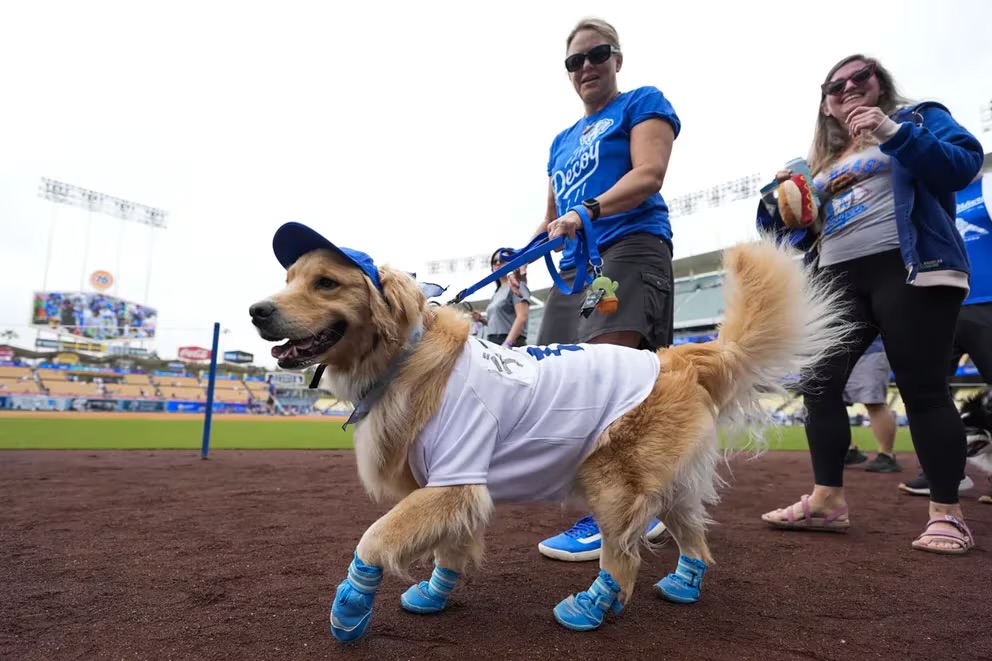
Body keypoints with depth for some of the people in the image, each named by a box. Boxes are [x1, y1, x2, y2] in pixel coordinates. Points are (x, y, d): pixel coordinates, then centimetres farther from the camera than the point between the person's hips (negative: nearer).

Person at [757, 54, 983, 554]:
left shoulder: (916, 117, 11)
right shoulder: (824, 160, 24)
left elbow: (966, 163, -7)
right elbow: (799, 226, 22)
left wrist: (894, 131, -16)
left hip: (909, 268, -5)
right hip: (837, 281, 6)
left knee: (922, 389, -6)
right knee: (818, 385, -3)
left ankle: (947, 514, 5)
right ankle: (827, 500, 5)